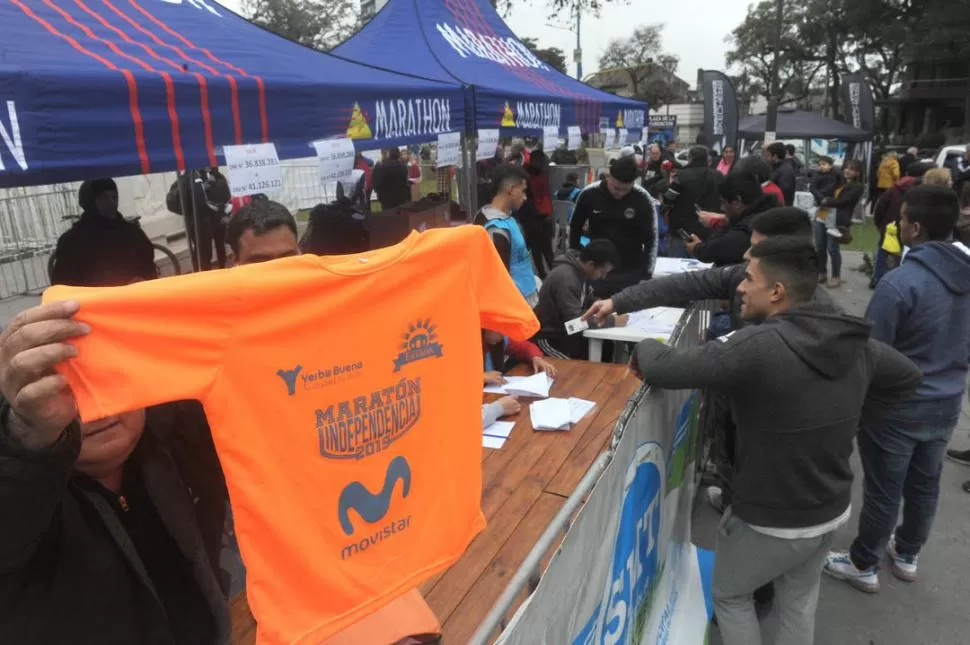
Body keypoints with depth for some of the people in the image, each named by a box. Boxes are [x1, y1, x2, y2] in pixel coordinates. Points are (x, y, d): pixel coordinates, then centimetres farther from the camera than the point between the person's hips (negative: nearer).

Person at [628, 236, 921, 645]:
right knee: (799, 600, 29)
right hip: (834, 511, 7)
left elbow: (664, 370, -29)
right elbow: (908, 376, 12)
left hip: (772, 522, -6)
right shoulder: (855, 341, -7)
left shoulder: (759, 346, -31)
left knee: (729, 595, 21)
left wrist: (645, 347, -8)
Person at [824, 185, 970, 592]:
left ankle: (863, 565, 28)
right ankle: (907, 554, 44)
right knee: (925, 485, 22)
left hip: (897, 408, -7)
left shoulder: (900, 283, -27)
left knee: (883, 490, 9)